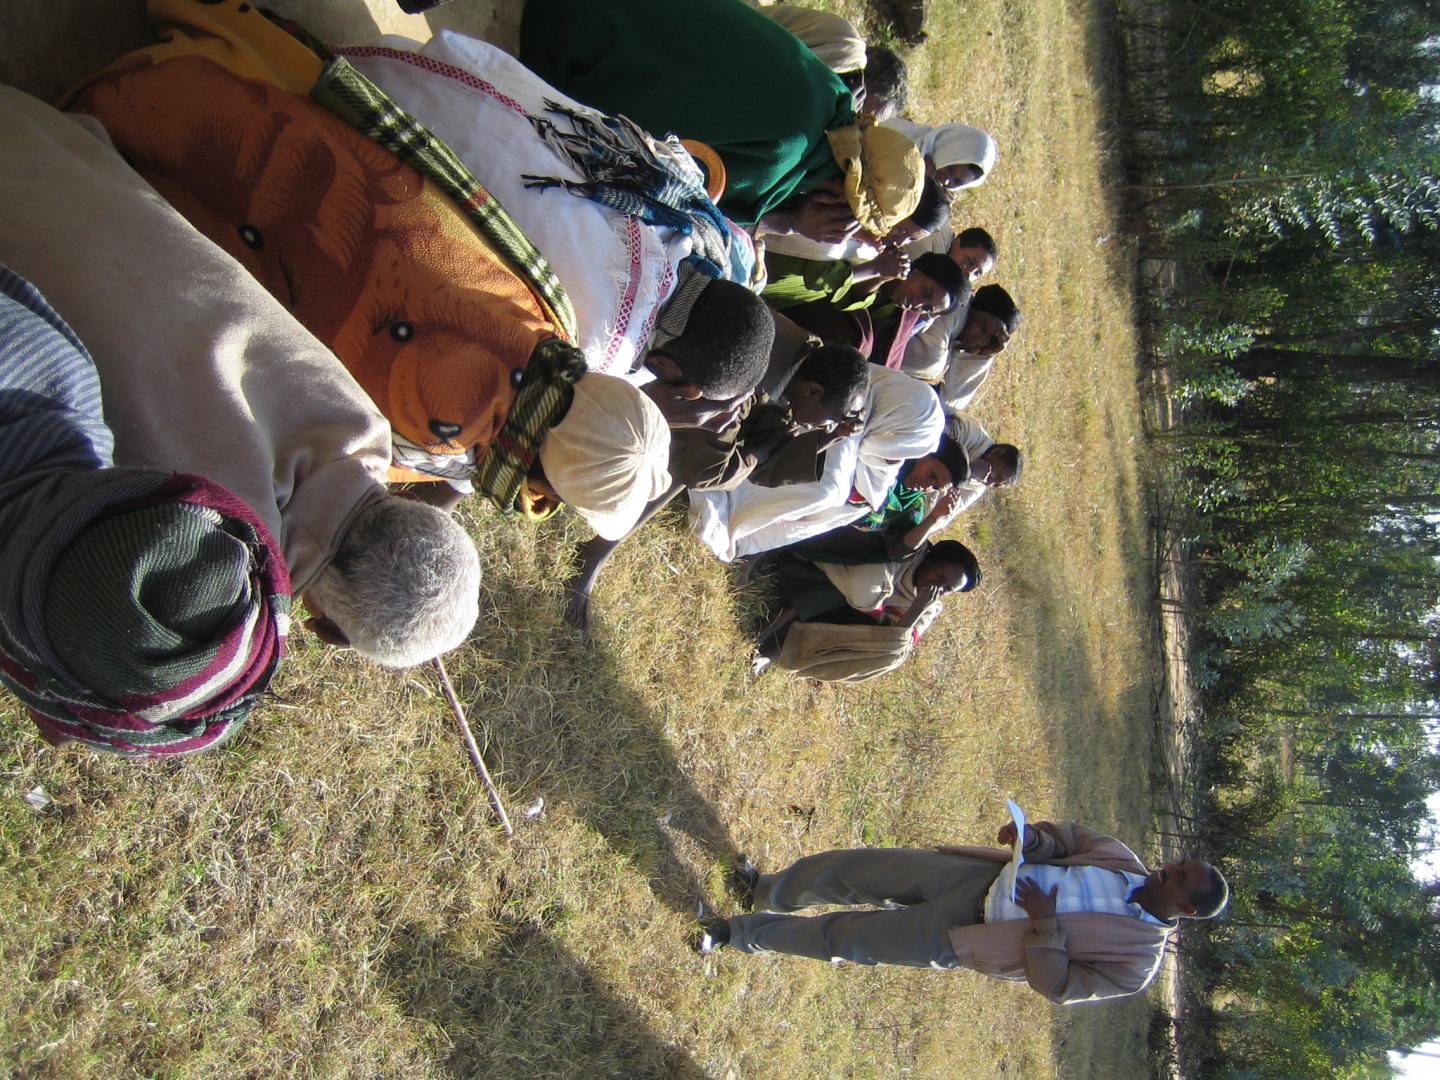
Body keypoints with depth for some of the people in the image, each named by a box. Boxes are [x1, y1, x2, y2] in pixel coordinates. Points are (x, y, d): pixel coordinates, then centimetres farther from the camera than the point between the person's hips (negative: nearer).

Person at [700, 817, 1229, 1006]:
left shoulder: (1137, 963, -11)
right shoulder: (1127, 863, 3)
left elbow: (1056, 985, -14)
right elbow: (1068, 835, 11)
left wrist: (1045, 921, -24)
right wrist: (1032, 835, -10)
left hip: (961, 936, -5)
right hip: (982, 876, 5)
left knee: (847, 938, -6)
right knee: (858, 868, -2)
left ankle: (743, 932, 17)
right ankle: (767, 892, 25)